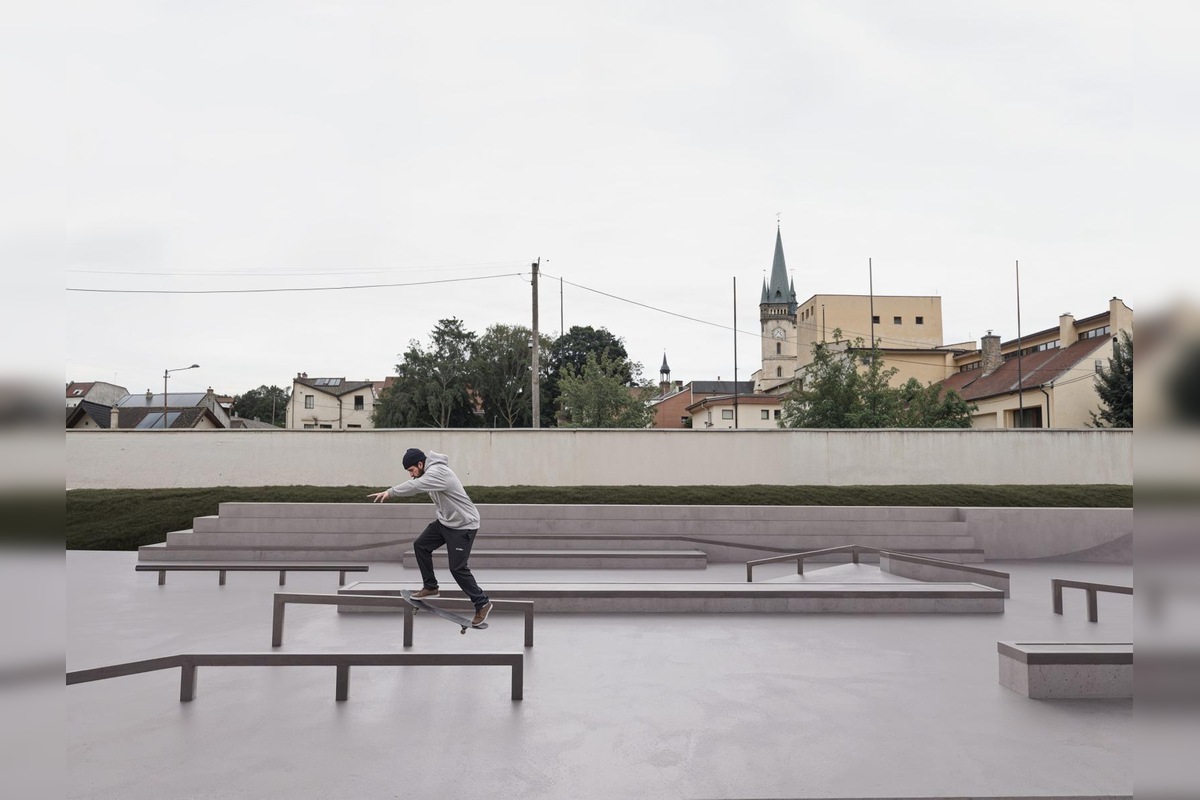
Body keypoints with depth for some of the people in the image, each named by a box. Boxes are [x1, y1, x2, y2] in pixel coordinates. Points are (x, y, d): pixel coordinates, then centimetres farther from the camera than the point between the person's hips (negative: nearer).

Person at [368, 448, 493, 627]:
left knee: (458, 568, -7)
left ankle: (482, 604, 6)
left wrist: (390, 492, -31)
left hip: (463, 525, -10)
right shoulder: (431, 471, 5)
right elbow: (415, 484, 8)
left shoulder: (438, 472, -26)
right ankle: (430, 587, 20)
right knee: (420, 545, 6)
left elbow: (414, 486, -36)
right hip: (445, 521, 10)